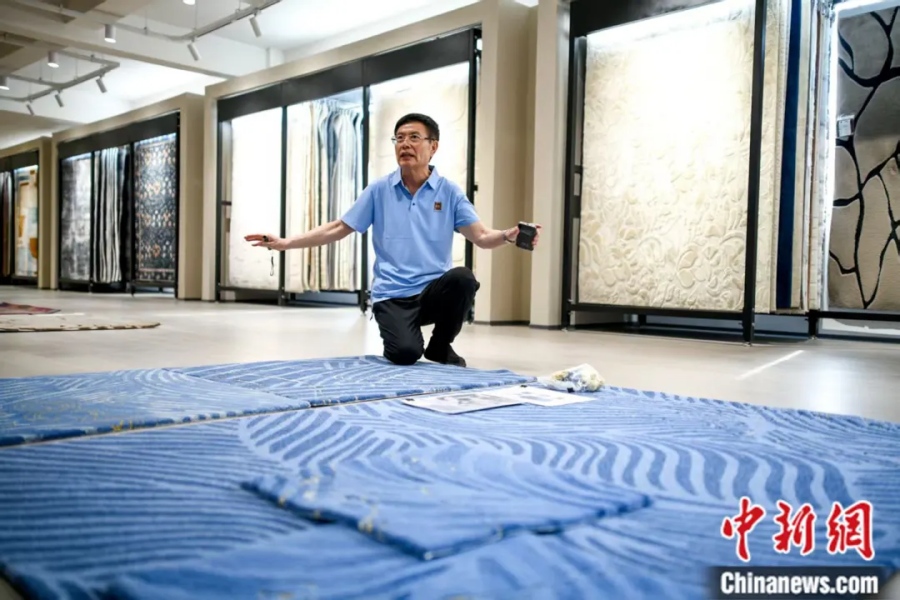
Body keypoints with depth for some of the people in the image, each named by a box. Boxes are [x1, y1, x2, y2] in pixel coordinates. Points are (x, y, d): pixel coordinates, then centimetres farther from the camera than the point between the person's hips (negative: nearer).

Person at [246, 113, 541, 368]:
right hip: (392, 295, -1)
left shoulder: (449, 192, 3)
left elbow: (481, 237, -5)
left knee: (462, 277, -33)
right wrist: (285, 243, 2)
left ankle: (441, 347, -4)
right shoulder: (379, 190, 5)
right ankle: (396, 347, 13)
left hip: (435, 291, 1)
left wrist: (509, 235, -28)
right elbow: (337, 229, 8)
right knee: (405, 353, -29)